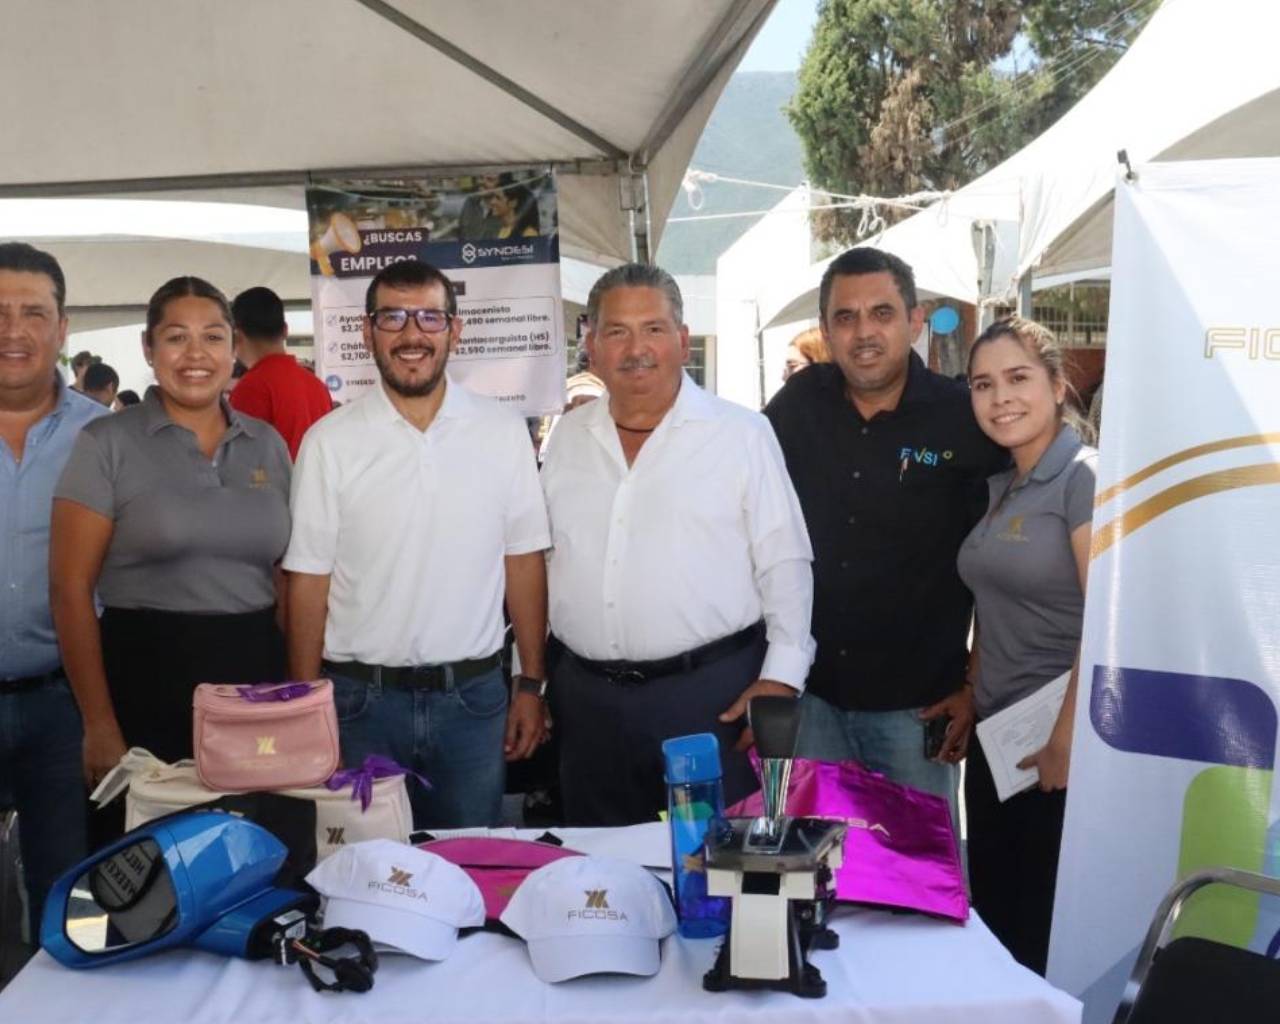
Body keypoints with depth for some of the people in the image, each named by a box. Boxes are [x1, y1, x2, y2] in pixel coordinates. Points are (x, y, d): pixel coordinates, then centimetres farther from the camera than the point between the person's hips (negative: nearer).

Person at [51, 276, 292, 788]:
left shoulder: (268, 444, 8)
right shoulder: (106, 443, -5)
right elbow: (71, 589, -7)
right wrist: (99, 724, -10)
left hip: (256, 674, 4)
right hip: (145, 680, -4)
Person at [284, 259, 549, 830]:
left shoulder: (503, 433, 2)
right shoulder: (330, 441, -2)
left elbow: (523, 562, 4)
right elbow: (309, 582, -1)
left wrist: (531, 685, 2)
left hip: (473, 697, 1)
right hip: (361, 698, -1)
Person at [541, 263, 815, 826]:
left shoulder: (742, 434, -3)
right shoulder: (567, 437, 10)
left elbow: (784, 565, -3)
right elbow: (538, 563, 15)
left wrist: (782, 676, -10)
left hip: (713, 694, -4)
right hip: (586, 695, 4)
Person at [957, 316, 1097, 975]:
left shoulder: (1084, 478, -15)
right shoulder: (1000, 487, 9)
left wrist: (1067, 741, -18)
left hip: (1055, 747, -7)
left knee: (1048, 937, 6)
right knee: (993, 917, 17)